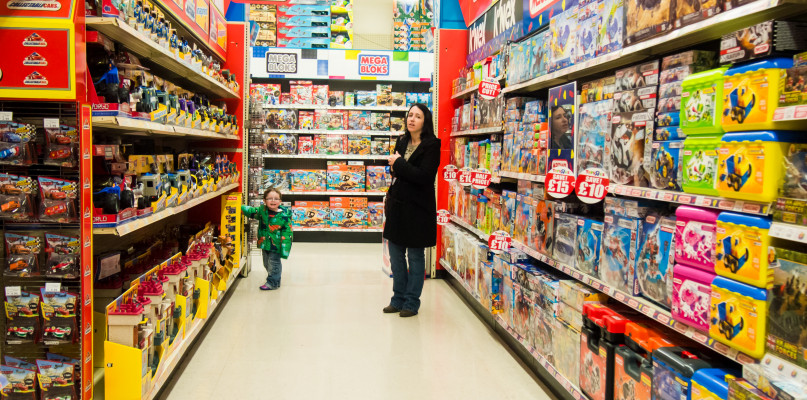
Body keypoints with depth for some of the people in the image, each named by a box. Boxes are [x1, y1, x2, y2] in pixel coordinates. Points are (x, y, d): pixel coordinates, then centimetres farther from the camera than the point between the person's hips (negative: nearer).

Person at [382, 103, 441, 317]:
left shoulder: (431, 145, -11)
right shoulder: (402, 141, 11)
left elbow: (423, 176, -21)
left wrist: (399, 163, -15)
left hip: (418, 207, -7)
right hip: (397, 204, 7)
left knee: (415, 256, 3)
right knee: (395, 254, 12)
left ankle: (412, 302, 15)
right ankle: (398, 299, 26)